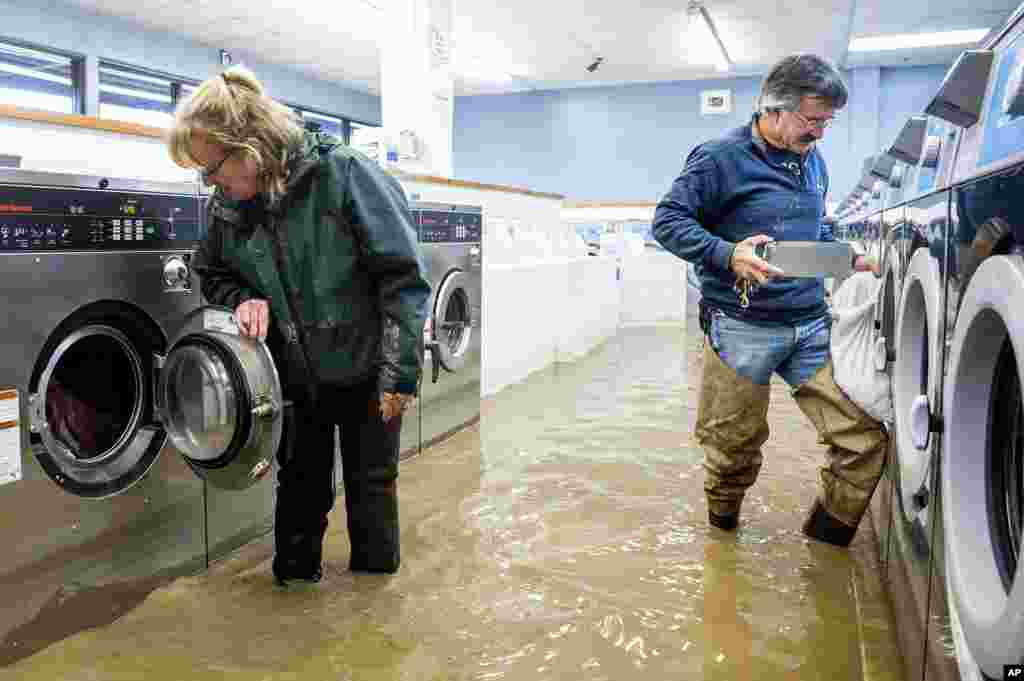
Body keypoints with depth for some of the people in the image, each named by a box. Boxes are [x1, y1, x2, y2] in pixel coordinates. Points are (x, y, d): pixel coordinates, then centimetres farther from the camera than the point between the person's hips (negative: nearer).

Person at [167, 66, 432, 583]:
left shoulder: (343, 174, -21)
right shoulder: (228, 206, -3)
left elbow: (403, 276, -21)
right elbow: (211, 273, 14)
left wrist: (400, 372, -21)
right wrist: (244, 299, -10)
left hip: (363, 371, -4)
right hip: (295, 375, 4)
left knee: (371, 487, 11)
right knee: (301, 486, 18)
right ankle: (295, 582, 39)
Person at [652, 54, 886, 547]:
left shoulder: (813, 161, 16)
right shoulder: (721, 157, -6)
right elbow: (667, 221, -11)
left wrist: (851, 259, 15)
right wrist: (729, 255, -23)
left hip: (811, 326, 6)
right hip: (741, 330, -6)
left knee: (865, 436, -3)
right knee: (735, 447, 6)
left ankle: (826, 538, 18)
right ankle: (723, 528, 36)